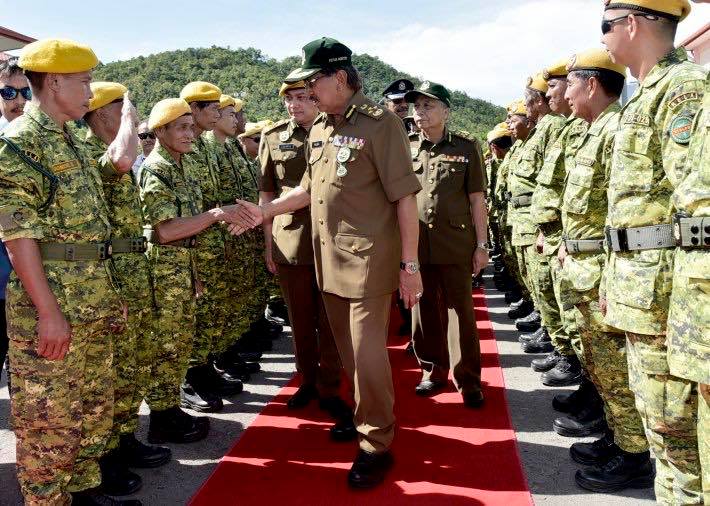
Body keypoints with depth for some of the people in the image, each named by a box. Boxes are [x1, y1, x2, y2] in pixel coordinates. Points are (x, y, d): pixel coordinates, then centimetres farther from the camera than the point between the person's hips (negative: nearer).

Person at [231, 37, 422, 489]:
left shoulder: (379, 123, -12)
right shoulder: (319, 129, 10)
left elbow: (405, 197, -13)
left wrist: (410, 265, -14)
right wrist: (264, 212, 11)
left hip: (369, 261, -7)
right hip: (329, 261, 7)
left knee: (367, 354, -4)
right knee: (347, 351, 17)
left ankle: (377, 445, 11)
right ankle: (363, 416, 37)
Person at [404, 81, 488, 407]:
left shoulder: (467, 148, 2)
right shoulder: (404, 148, 8)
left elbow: (477, 199, 2)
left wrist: (482, 244, -1)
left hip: (456, 245, -2)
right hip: (416, 244, 3)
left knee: (460, 312, 3)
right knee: (424, 312, 10)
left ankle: (468, 380, 12)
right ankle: (433, 371, 25)